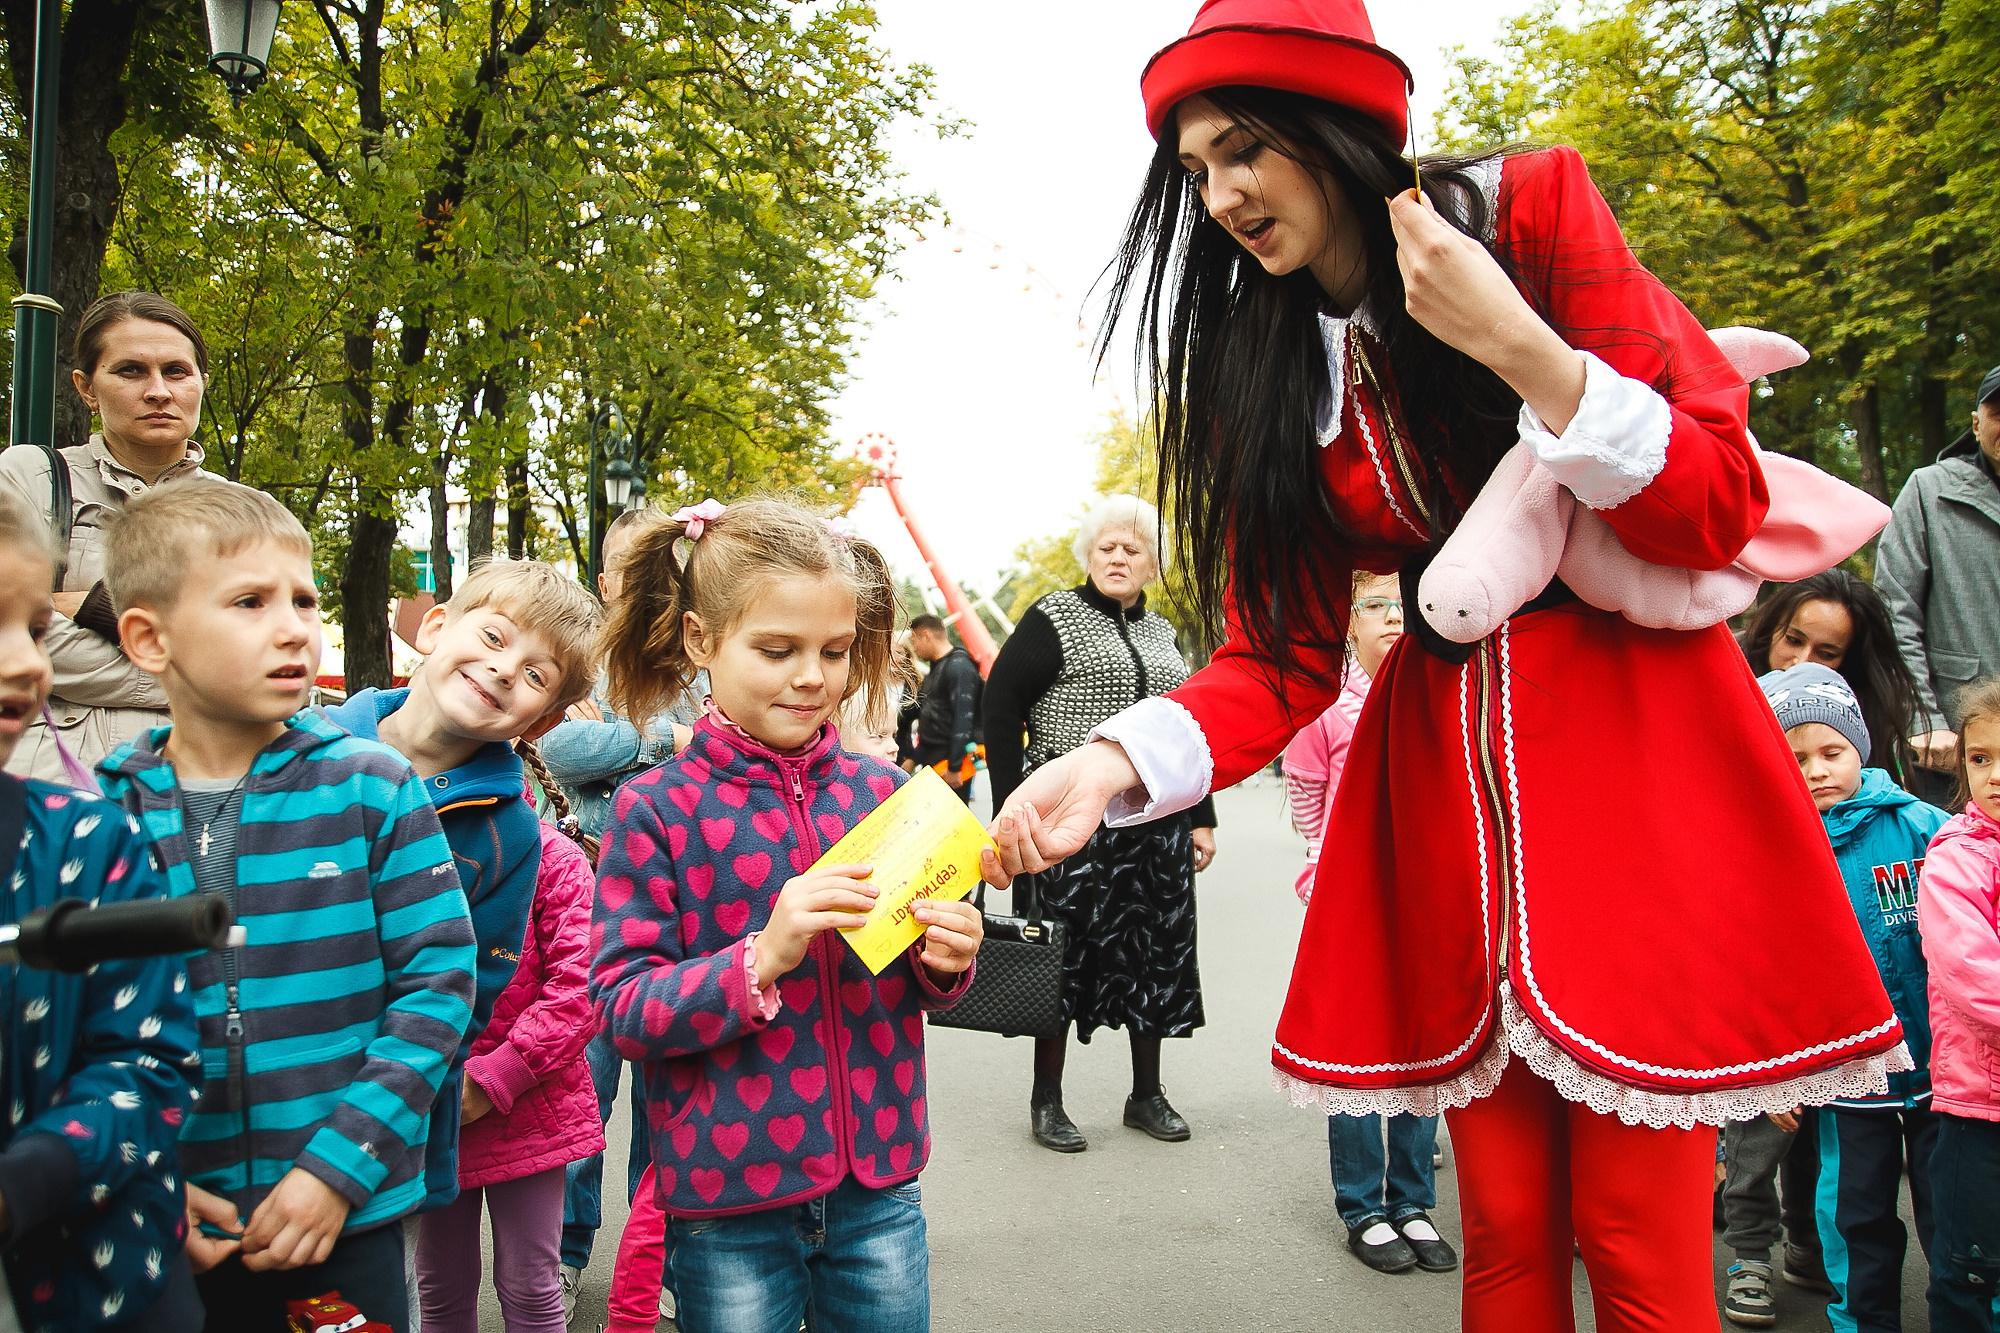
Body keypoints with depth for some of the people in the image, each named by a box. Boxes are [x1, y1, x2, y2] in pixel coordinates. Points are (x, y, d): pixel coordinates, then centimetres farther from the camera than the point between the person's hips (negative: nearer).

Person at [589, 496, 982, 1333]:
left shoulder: (882, 793, 0)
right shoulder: (656, 810, -9)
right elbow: (620, 1008, -13)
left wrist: (943, 963, -12)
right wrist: (761, 958, -26)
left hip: (878, 1185, 3)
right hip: (728, 1205, -3)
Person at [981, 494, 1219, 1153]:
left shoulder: (1160, 632, 16)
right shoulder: (1054, 618, -2)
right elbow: (1001, 705, -8)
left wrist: (1202, 819, 14)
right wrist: (1012, 809, -14)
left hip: (1157, 822, 6)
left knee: (1155, 949, 10)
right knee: (1065, 948, -1)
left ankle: (1147, 1093, 25)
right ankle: (1046, 1100, 14)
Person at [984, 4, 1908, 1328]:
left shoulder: (1532, 206, -4)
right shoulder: (1260, 364, 5)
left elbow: (1720, 512, -7)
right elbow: (1280, 650, 0)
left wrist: (1521, 349, -19)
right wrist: (1114, 763, -17)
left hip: (1635, 730, -2)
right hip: (1441, 770, 3)